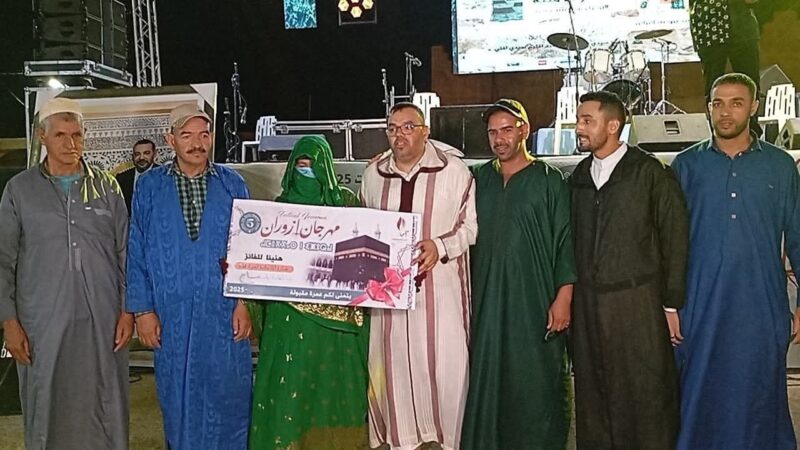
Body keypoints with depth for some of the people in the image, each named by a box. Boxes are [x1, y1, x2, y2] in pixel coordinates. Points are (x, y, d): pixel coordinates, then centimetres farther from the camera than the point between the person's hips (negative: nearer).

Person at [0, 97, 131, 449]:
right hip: (43, 322, 0)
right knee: (47, 407, 8)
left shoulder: (106, 187, 6)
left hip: (102, 320, 1)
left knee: (104, 407, 7)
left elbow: (125, 253, 6)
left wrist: (127, 310, 1)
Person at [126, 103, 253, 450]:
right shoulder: (149, 186, 4)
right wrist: (142, 309, -2)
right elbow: (136, 252, 3)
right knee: (178, 399, 10)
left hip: (224, 315, 0)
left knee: (228, 395, 6)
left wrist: (244, 302, -3)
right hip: (171, 316, 0)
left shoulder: (233, 184, 4)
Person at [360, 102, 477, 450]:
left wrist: (440, 246, -16)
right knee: (393, 364, 8)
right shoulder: (373, 175, 9)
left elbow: (470, 225, -2)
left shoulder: (454, 171, -6)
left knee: (446, 364, -2)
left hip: (440, 285, -4)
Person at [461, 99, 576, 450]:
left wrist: (563, 297, -10)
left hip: (535, 301, -4)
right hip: (487, 299, 4)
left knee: (536, 384, 2)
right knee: (487, 379, 8)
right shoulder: (480, 179, 10)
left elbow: (566, 241, -4)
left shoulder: (549, 180, -1)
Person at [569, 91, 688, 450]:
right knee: (592, 395, 11)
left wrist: (672, 304, -5)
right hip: (587, 304, 5)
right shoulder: (578, 177, 10)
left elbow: (675, 241, -4)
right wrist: (568, 298, 8)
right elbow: (572, 240, 12)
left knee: (646, 393, 2)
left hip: (638, 302, -5)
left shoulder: (651, 173, -5)